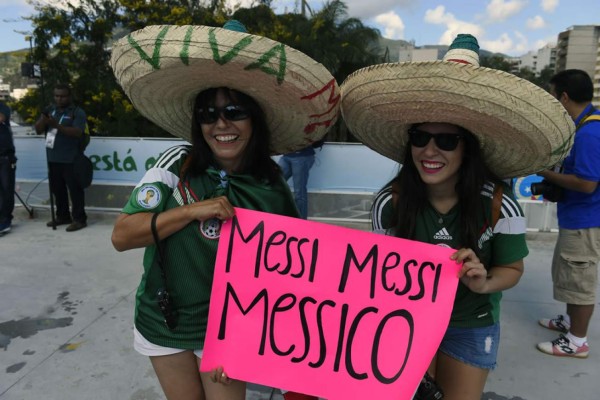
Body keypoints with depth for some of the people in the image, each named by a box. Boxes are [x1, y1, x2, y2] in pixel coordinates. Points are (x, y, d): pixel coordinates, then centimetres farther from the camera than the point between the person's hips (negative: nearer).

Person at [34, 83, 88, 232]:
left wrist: (56, 125, -28)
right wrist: (43, 119, -11)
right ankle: (62, 216, 27)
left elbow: (77, 132, -19)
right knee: (57, 189, 14)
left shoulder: (77, 112, -5)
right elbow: (38, 130, 10)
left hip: (71, 159, -7)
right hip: (53, 158, 7)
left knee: (74, 189, -3)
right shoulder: (50, 110, 14)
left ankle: (79, 219, 4)